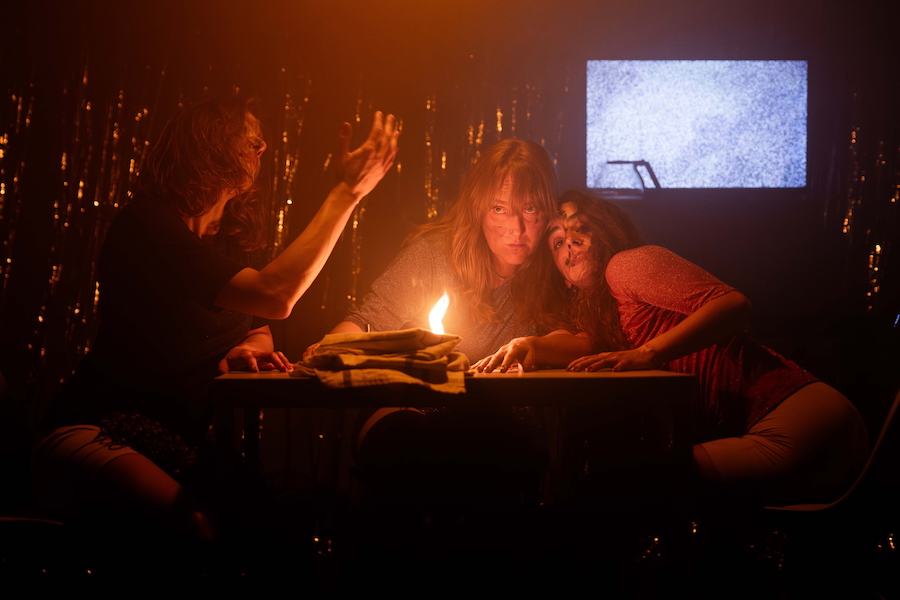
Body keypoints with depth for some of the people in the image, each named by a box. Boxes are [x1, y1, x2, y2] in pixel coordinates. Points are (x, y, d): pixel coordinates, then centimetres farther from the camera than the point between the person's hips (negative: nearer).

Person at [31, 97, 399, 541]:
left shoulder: (231, 238, 12)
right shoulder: (146, 225, -15)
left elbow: (260, 330, 20)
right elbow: (275, 296, -27)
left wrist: (247, 350, -7)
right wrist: (349, 190, -21)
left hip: (176, 444, 8)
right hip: (91, 435, -7)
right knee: (197, 528, -36)